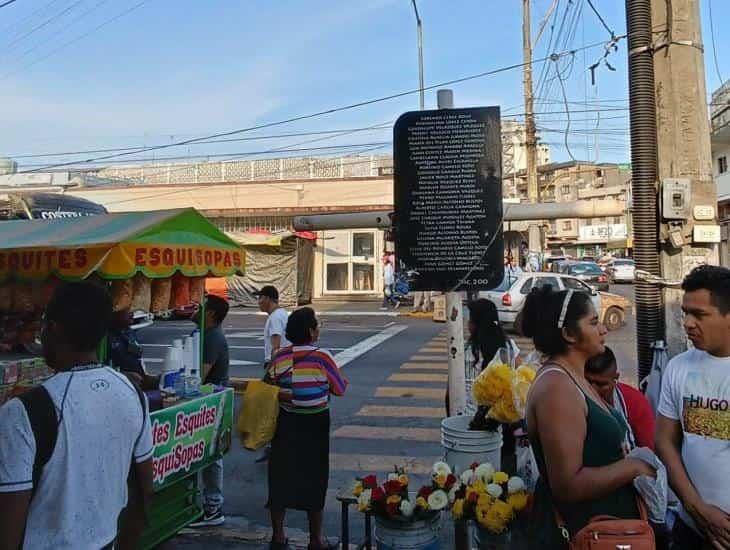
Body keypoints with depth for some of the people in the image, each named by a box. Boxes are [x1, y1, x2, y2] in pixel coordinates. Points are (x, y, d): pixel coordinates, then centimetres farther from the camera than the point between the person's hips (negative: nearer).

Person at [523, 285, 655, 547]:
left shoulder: (573, 377, 6)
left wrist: (632, 465, 0)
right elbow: (568, 485, -29)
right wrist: (633, 467, -19)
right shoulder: (557, 387, -25)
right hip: (575, 533, -9)